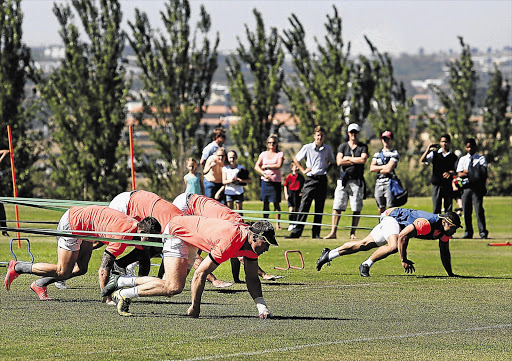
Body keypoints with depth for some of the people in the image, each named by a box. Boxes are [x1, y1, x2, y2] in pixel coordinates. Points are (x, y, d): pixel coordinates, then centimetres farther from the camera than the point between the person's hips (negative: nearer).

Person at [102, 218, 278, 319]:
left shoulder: (252, 244, -11)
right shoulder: (230, 242, -36)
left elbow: (252, 278, -1)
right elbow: (200, 273, -30)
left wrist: (262, 307, -15)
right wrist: (195, 307, -22)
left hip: (189, 238, 9)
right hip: (177, 231, -9)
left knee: (173, 285, 8)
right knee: (174, 287, -20)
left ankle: (121, 281, 20)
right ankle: (124, 294, -6)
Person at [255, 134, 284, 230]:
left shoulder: (280, 154, 5)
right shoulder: (263, 154, 12)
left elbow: (279, 165, -10)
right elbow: (256, 166, 6)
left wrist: (266, 166, -6)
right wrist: (264, 173, -11)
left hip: (276, 181, -2)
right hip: (265, 181, 2)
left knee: (276, 203, -4)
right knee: (265, 203, 1)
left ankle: (277, 224, -3)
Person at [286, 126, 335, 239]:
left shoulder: (327, 149, 8)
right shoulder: (307, 148, 1)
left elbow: (331, 162, 25)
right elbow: (296, 159, 12)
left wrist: (327, 169, 7)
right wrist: (303, 170, 3)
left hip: (322, 180, 2)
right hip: (311, 180, -2)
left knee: (319, 208, 3)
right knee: (304, 207, -8)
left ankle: (316, 233, 8)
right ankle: (297, 231, -7)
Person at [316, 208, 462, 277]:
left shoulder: (445, 230, -12)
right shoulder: (427, 224, -38)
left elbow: (444, 253, 3)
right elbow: (402, 237, -36)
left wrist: (450, 273, 1)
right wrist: (404, 260, -31)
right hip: (392, 218, -7)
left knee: (364, 245, 12)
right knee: (394, 246, -35)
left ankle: (329, 254, 23)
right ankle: (365, 265, -17)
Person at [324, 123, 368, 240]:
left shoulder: (363, 147, 9)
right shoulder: (343, 146, 12)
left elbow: (363, 159, -10)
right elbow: (339, 161, -4)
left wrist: (348, 158, -3)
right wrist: (356, 161, -5)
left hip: (357, 181, -1)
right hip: (343, 180, 1)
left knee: (357, 208, -2)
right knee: (337, 207, -4)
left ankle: (353, 233, 4)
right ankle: (333, 232, -4)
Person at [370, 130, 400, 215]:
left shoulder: (394, 153, 0)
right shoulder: (377, 154, 18)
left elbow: (389, 169, -11)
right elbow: (372, 168, 5)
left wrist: (378, 169, 3)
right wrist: (383, 167, -6)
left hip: (390, 183, -5)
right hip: (379, 183, 5)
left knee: (391, 208, -10)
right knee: (381, 209, 7)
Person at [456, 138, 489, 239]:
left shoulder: (481, 158, 8)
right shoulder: (462, 159, 16)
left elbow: (483, 172, -7)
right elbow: (459, 174, 4)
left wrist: (467, 171, -8)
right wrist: (473, 173, -9)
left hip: (477, 186, -3)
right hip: (466, 187, 3)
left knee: (479, 209, -11)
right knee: (466, 211, 1)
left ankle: (483, 232, -10)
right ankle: (468, 233, 6)